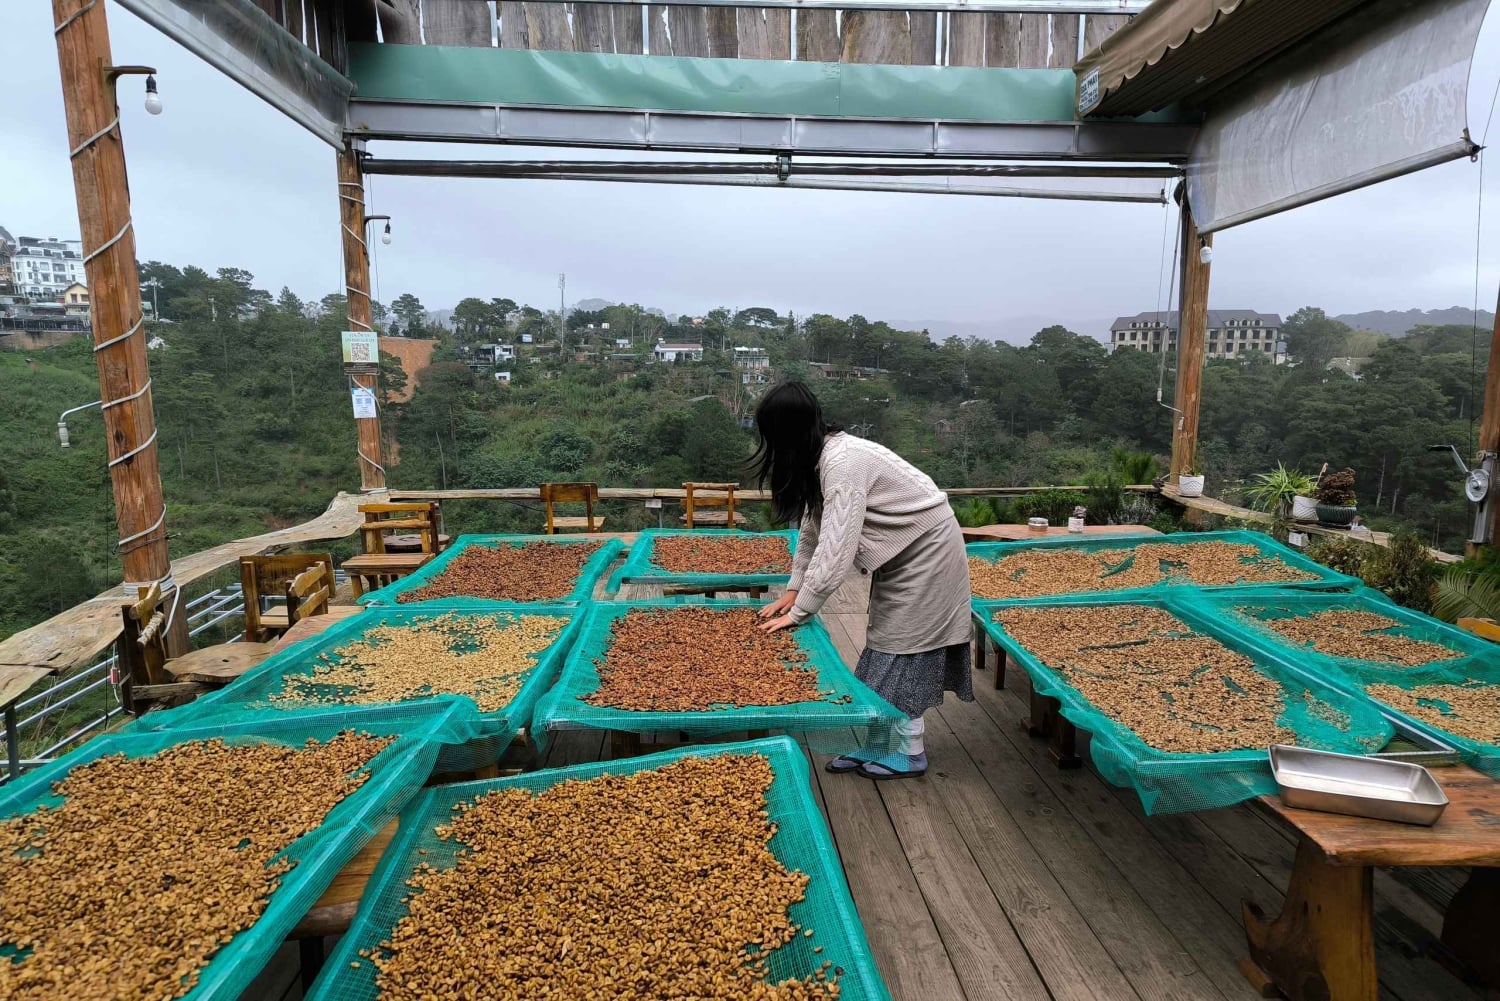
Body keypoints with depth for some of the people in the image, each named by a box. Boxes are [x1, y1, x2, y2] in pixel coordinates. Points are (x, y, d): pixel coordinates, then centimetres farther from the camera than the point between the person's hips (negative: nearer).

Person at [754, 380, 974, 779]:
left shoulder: (844, 462, -30)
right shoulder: (821, 456, -1)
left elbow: (835, 551, -32)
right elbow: (812, 530, 7)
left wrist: (797, 613, -24)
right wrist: (793, 590, 2)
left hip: (926, 552, -9)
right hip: (900, 555, 9)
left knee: (904, 650, -4)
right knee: (886, 648, 9)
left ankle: (908, 752, 10)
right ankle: (880, 744, 17)